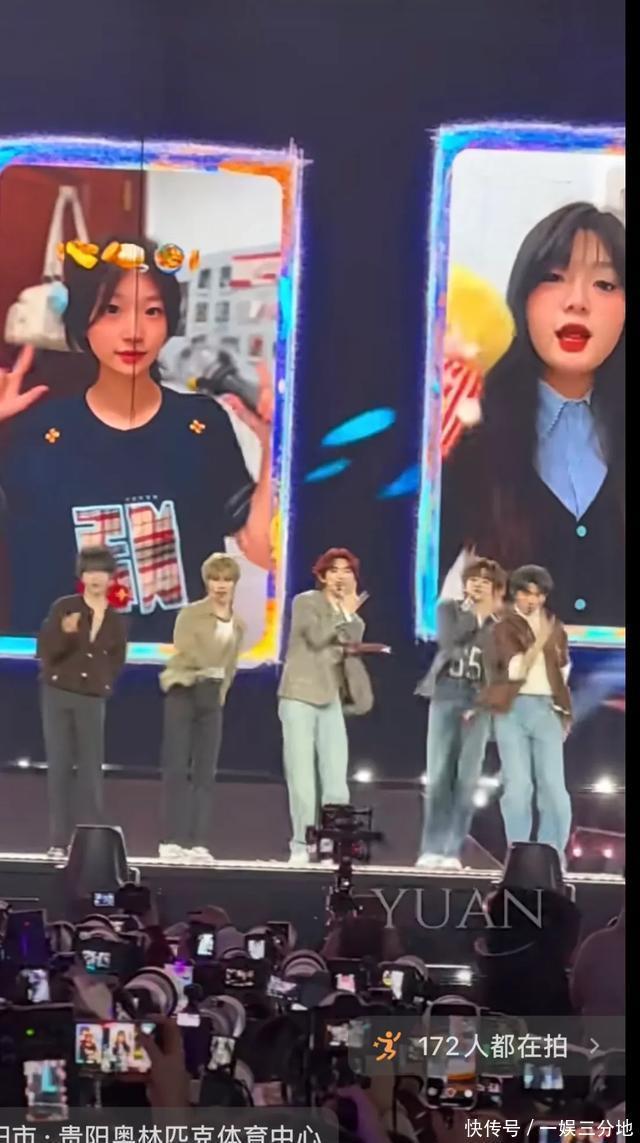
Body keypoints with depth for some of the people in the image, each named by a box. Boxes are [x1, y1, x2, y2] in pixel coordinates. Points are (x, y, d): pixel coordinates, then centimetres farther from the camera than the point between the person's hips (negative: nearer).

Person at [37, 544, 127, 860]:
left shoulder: (116, 621, 4)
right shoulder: (63, 608, -3)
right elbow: (44, 651, -8)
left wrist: (102, 684, 4)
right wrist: (65, 632, -24)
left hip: (92, 700, 2)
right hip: (57, 695, -2)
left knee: (91, 771, -1)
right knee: (59, 767, -1)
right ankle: (58, 841, 1)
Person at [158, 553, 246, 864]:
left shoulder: (238, 624, 13)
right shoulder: (191, 614, -2)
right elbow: (186, 652, -16)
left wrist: (219, 692, 4)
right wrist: (208, 669, -12)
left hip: (212, 698, 5)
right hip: (183, 692, -5)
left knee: (206, 772, 0)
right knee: (177, 768, -7)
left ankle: (198, 843, 0)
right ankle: (171, 841, -7)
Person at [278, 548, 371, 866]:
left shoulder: (350, 614, 16)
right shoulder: (305, 602, 1)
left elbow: (353, 646, -1)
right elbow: (317, 637, -15)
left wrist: (350, 612, -6)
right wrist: (344, 614, -7)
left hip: (331, 701, 4)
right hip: (299, 697, -4)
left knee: (336, 779, -3)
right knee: (302, 776, -5)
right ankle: (301, 847, -1)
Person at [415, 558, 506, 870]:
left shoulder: (499, 624, 6)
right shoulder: (449, 608, 9)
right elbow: (448, 640, -9)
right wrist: (478, 614, -5)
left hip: (479, 703, 0)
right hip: (446, 697, 0)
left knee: (467, 779, -5)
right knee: (438, 775, -4)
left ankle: (452, 851, -2)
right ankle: (431, 849, -1)